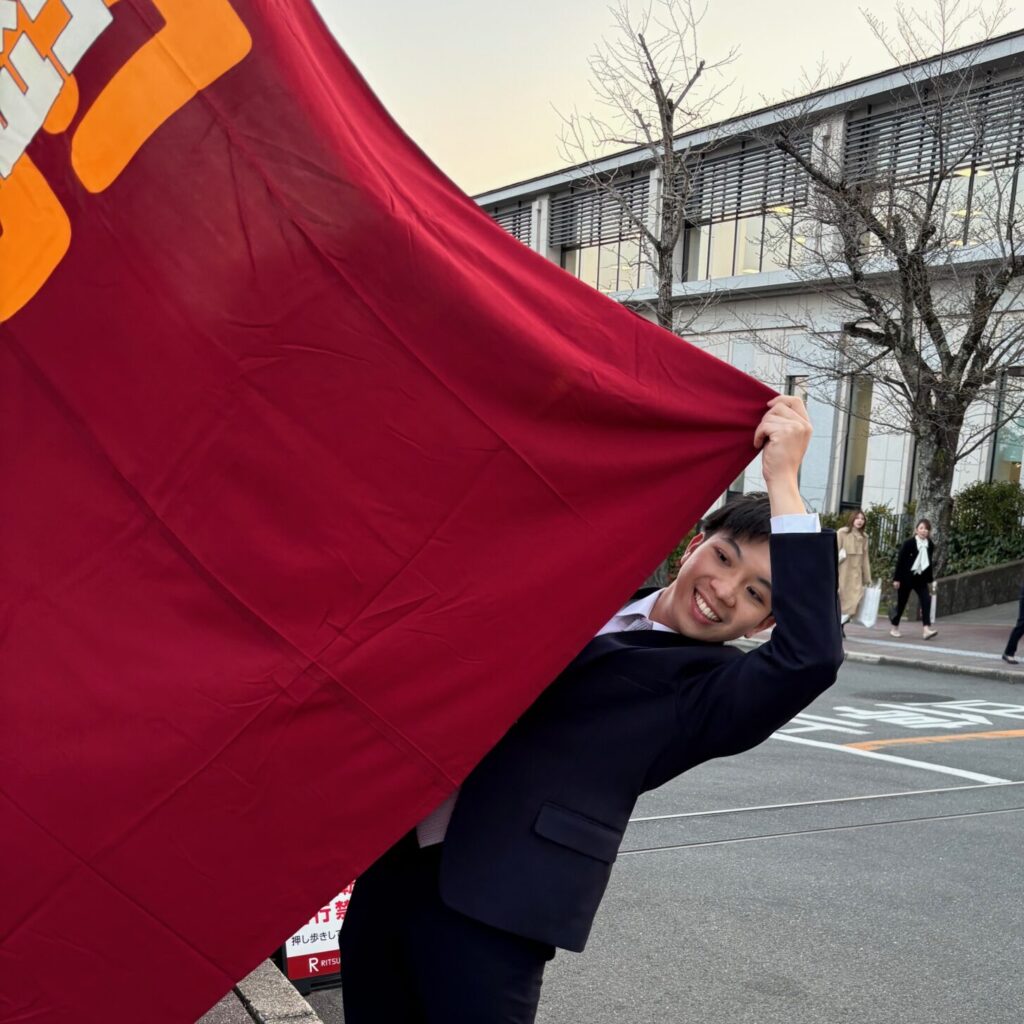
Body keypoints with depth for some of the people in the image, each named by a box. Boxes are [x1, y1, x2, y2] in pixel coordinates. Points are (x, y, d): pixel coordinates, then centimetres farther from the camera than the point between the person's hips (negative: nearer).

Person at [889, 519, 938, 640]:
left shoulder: (930, 545, 1)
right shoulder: (909, 543, -12)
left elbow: (929, 563, 10)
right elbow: (900, 560, -10)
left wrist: (929, 580, 13)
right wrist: (896, 578, -12)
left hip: (921, 578, 4)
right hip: (906, 577, -4)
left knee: (926, 600, -13)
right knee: (901, 603, 6)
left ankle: (927, 629, -19)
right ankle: (894, 628, 22)